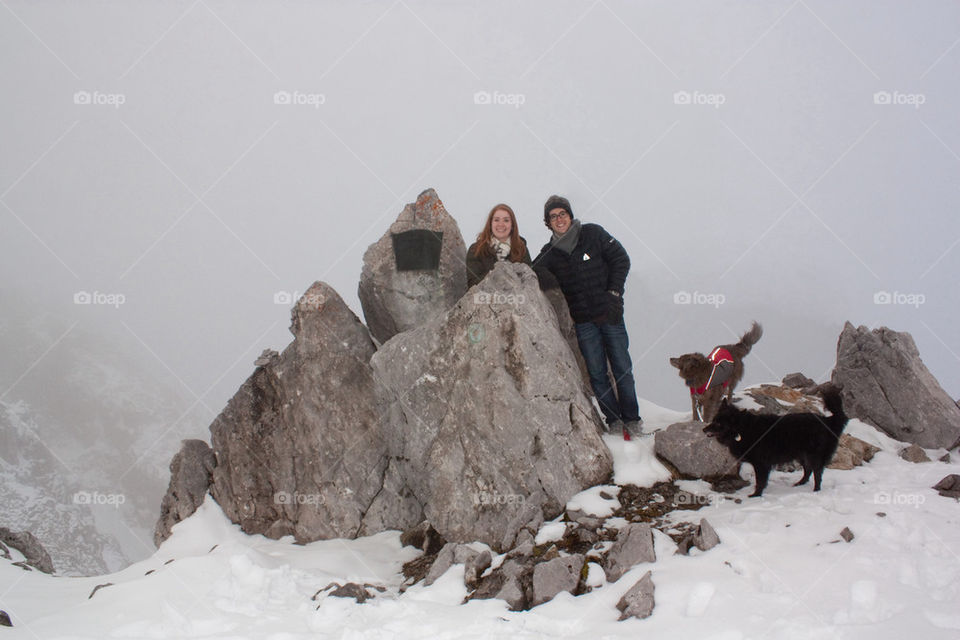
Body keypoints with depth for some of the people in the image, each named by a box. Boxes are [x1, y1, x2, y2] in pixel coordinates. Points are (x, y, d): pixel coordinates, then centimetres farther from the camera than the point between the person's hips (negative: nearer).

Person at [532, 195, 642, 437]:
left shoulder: (593, 234, 0)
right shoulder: (549, 252, 6)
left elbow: (620, 259, 1)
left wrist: (613, 294, -6)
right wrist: (541, 273, -18)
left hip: (610, 313, -2)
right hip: (583, 321, 2)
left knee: (622, 368, 0)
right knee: (596, 373, 2)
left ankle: (632, 419, 12)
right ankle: (613, 420, 13)